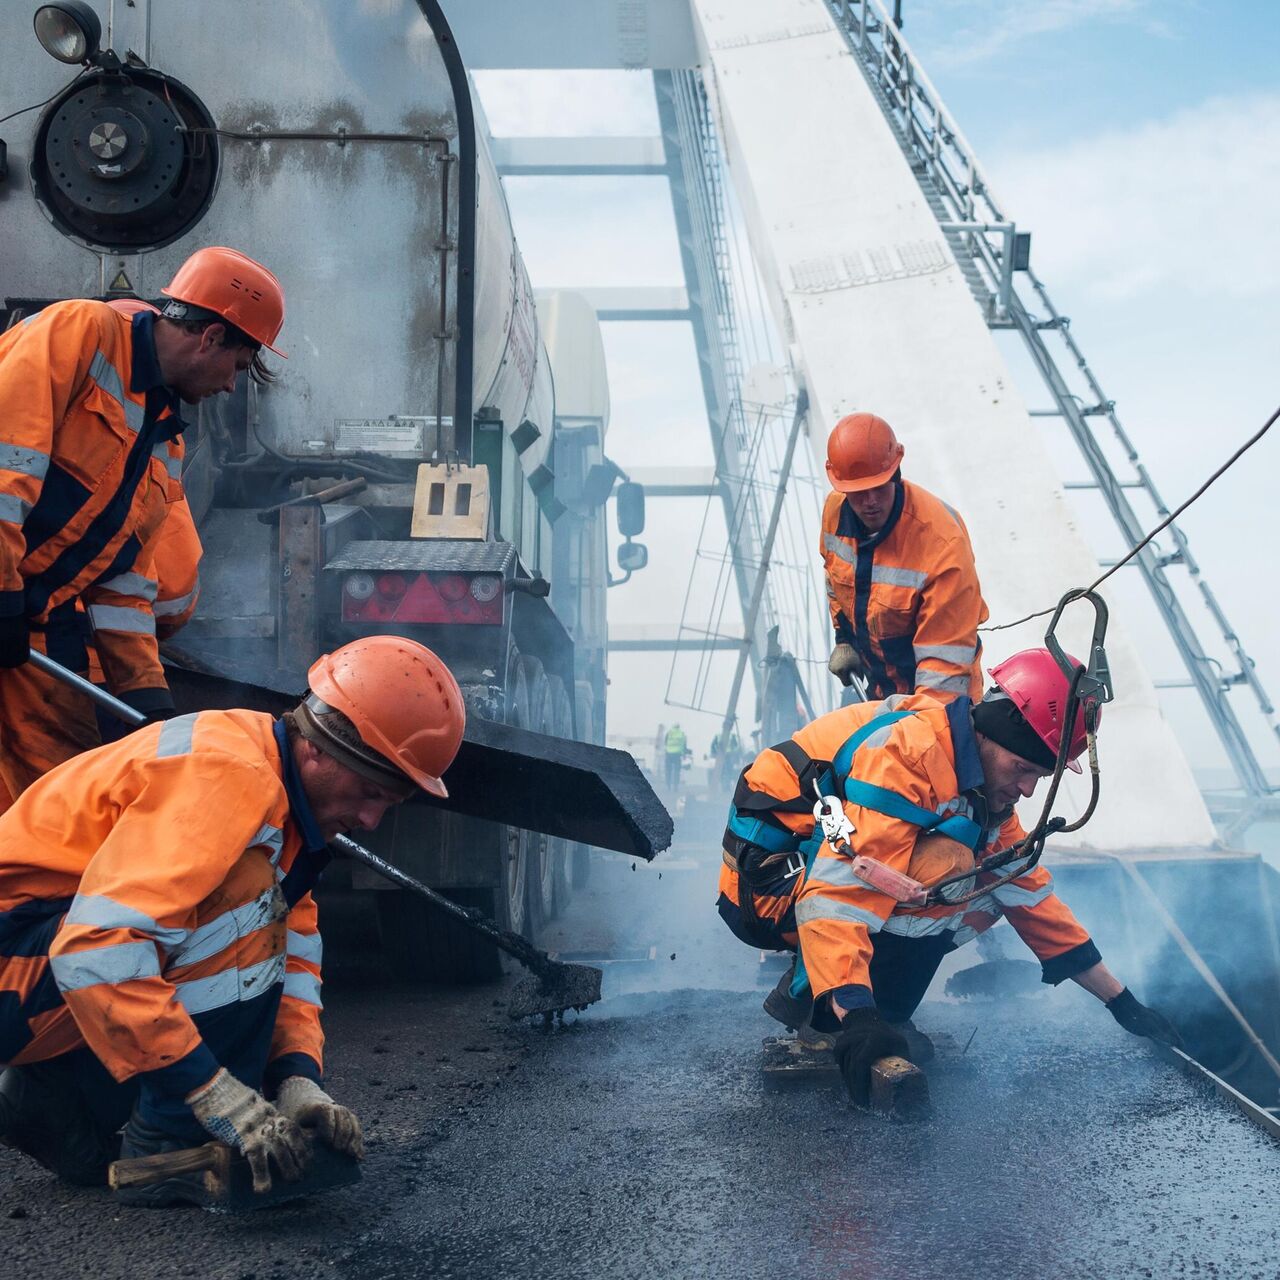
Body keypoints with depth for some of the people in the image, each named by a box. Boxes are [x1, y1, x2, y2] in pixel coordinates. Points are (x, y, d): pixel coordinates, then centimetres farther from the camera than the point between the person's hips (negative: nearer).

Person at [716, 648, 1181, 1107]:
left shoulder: (985, 787, 5)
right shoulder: (910, 751, -26)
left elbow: (1032, 896, 13)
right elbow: (838, 888, -36)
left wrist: (1121, 1000, 15)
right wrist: (855, 1018, -45)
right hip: (767, 878, -9)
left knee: (983, 891, 6)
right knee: (946, 865, -26)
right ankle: (817, 1003, -13)